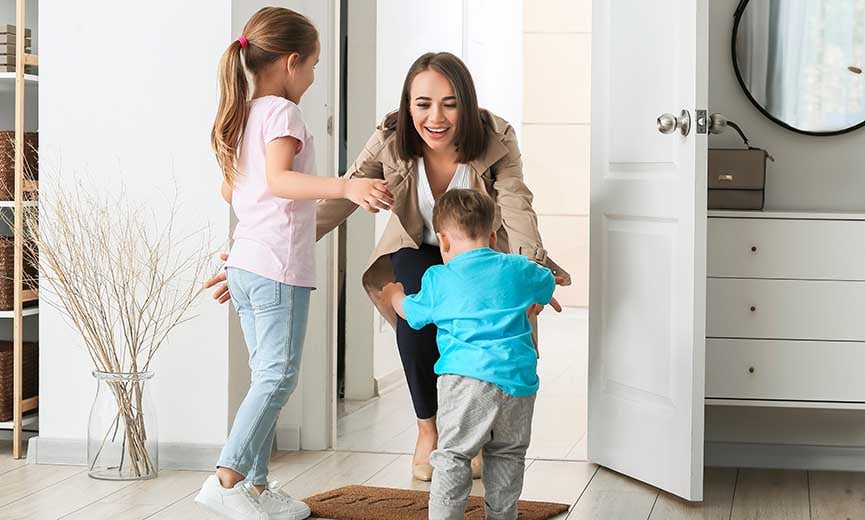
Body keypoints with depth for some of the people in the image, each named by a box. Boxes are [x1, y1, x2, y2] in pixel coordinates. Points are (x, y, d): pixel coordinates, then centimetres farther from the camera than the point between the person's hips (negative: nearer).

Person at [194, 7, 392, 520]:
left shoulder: (242, 116, 16)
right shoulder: (282, 112, -10)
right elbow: (278, 178, -27)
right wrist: (345, 186, -38)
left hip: (244, 265, 9)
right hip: (280, 266, -9)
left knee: (267, 376, 12)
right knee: (279, 376, -7)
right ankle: (227, 478, -12)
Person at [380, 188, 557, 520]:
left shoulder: (440, 279, 5)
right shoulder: (518, 269, 13)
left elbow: (413, 313, 22)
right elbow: (548, 286, 33)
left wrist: (394, 296, 44)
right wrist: (533, 302, 57)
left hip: (468, 377, -3)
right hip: (519, 381, 4)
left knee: (453, 455, -1)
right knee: (508, 455, 16)